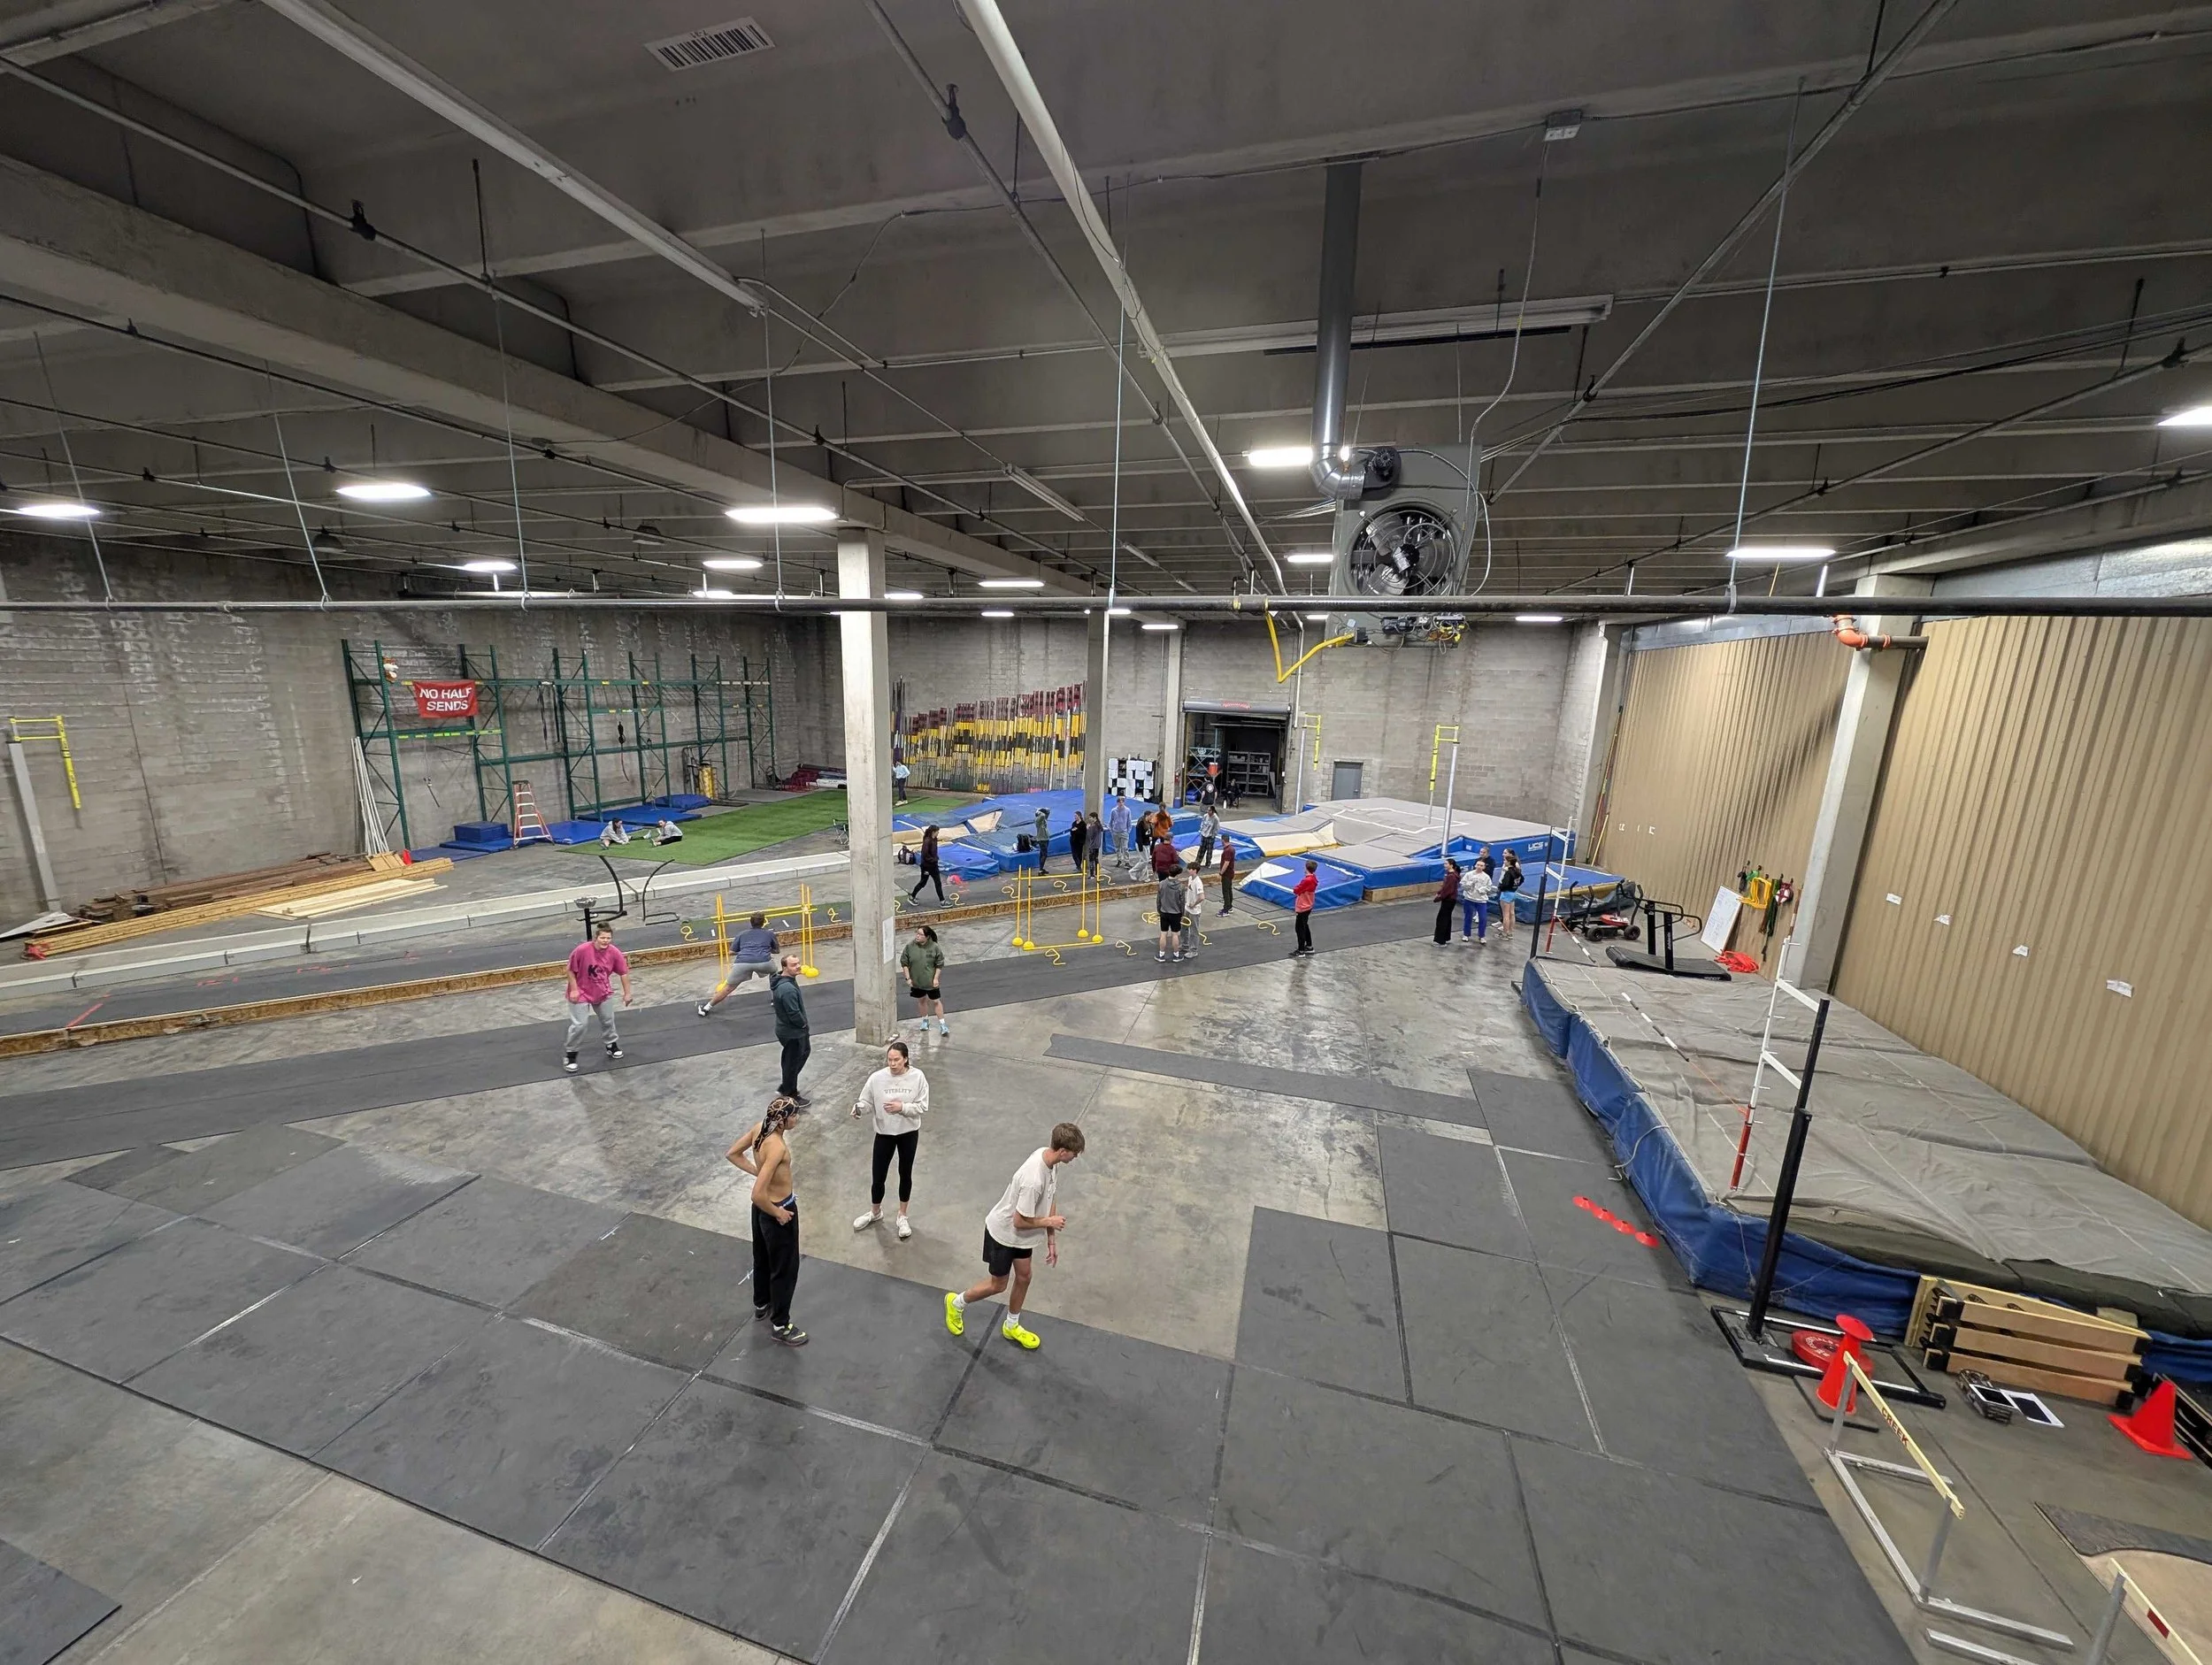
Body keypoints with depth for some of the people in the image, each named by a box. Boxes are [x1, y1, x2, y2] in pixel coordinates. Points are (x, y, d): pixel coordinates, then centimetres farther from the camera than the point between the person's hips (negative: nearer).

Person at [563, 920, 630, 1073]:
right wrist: (574, 989, -14)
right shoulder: (582, 950, -27)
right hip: (581, 993, -4)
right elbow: (570, 970, -14)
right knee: (578, 1025, -5)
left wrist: (627, 993, -4)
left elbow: (623, 973, -7)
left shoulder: (614, 952, -17)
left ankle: (612, 1045, 39)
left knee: (608, 1021, 17)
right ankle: (569, 1053, 16)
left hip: (603, 993, 4)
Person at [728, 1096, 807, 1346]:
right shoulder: (777, 1147, -37)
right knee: (785, 1269, 12)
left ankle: (761, 1305, 53)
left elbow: (733, 1154, 5)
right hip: (778, 1210, -9)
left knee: (762, 1259, 30)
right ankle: (780, 1325, 30)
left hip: (762, 1207, 9)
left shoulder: (759, 1128, -12)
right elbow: (758, 1195, -36)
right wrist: (778, 1213, -19)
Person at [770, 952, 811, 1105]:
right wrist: (804, 1024, -9)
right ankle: (791, 1097, 26)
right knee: (792, 1063, 7)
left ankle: (786, 1086, 38)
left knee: (805, 1050, 27)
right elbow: (794, 1014, -30)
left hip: (789, 1029, 10)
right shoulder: (788, 989, -32)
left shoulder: (780, 979, 0)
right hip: (792, 1033, -10)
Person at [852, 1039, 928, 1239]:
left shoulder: (917, 1077, -17)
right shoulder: (877, 1078, -15)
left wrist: (902, 1107, -28)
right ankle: (875, 1212, 41)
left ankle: (902, 1216, 38)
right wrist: (859, 1107, -30)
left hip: (909, 1133, 0)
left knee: (905, 1174, 16)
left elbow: (923, 1107, -14)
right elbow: (867, 1102, -8)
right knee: (877, 1177, 11)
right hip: (884, 1133, 1)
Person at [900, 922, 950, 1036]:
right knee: (921, 1000, 20)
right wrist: (908, 978, -5)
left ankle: (942, 1024, 19)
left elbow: (939, 964, -6)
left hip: (931, 981, -2)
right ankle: (925, 1020, 41)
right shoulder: (910, 946, -13)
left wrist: (936, 978, -9)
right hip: (916, 981, 2)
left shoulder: (934, 947, -16)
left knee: (936, 1001, 6)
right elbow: (904, 962, -3)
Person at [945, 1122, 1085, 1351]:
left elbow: (1049, 1202, -2)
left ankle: (1012, 1326, 43)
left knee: (1024, 1278, 19)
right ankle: (956, 1302, 40)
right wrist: (1050, 1222, -16)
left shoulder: (1048, 1157, -15)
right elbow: (1020, 1222, -30)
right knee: (998, 1285, 14)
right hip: (1002, 1233, -7)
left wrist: (1051, 1240, 4)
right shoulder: (1033, 1180, -42)